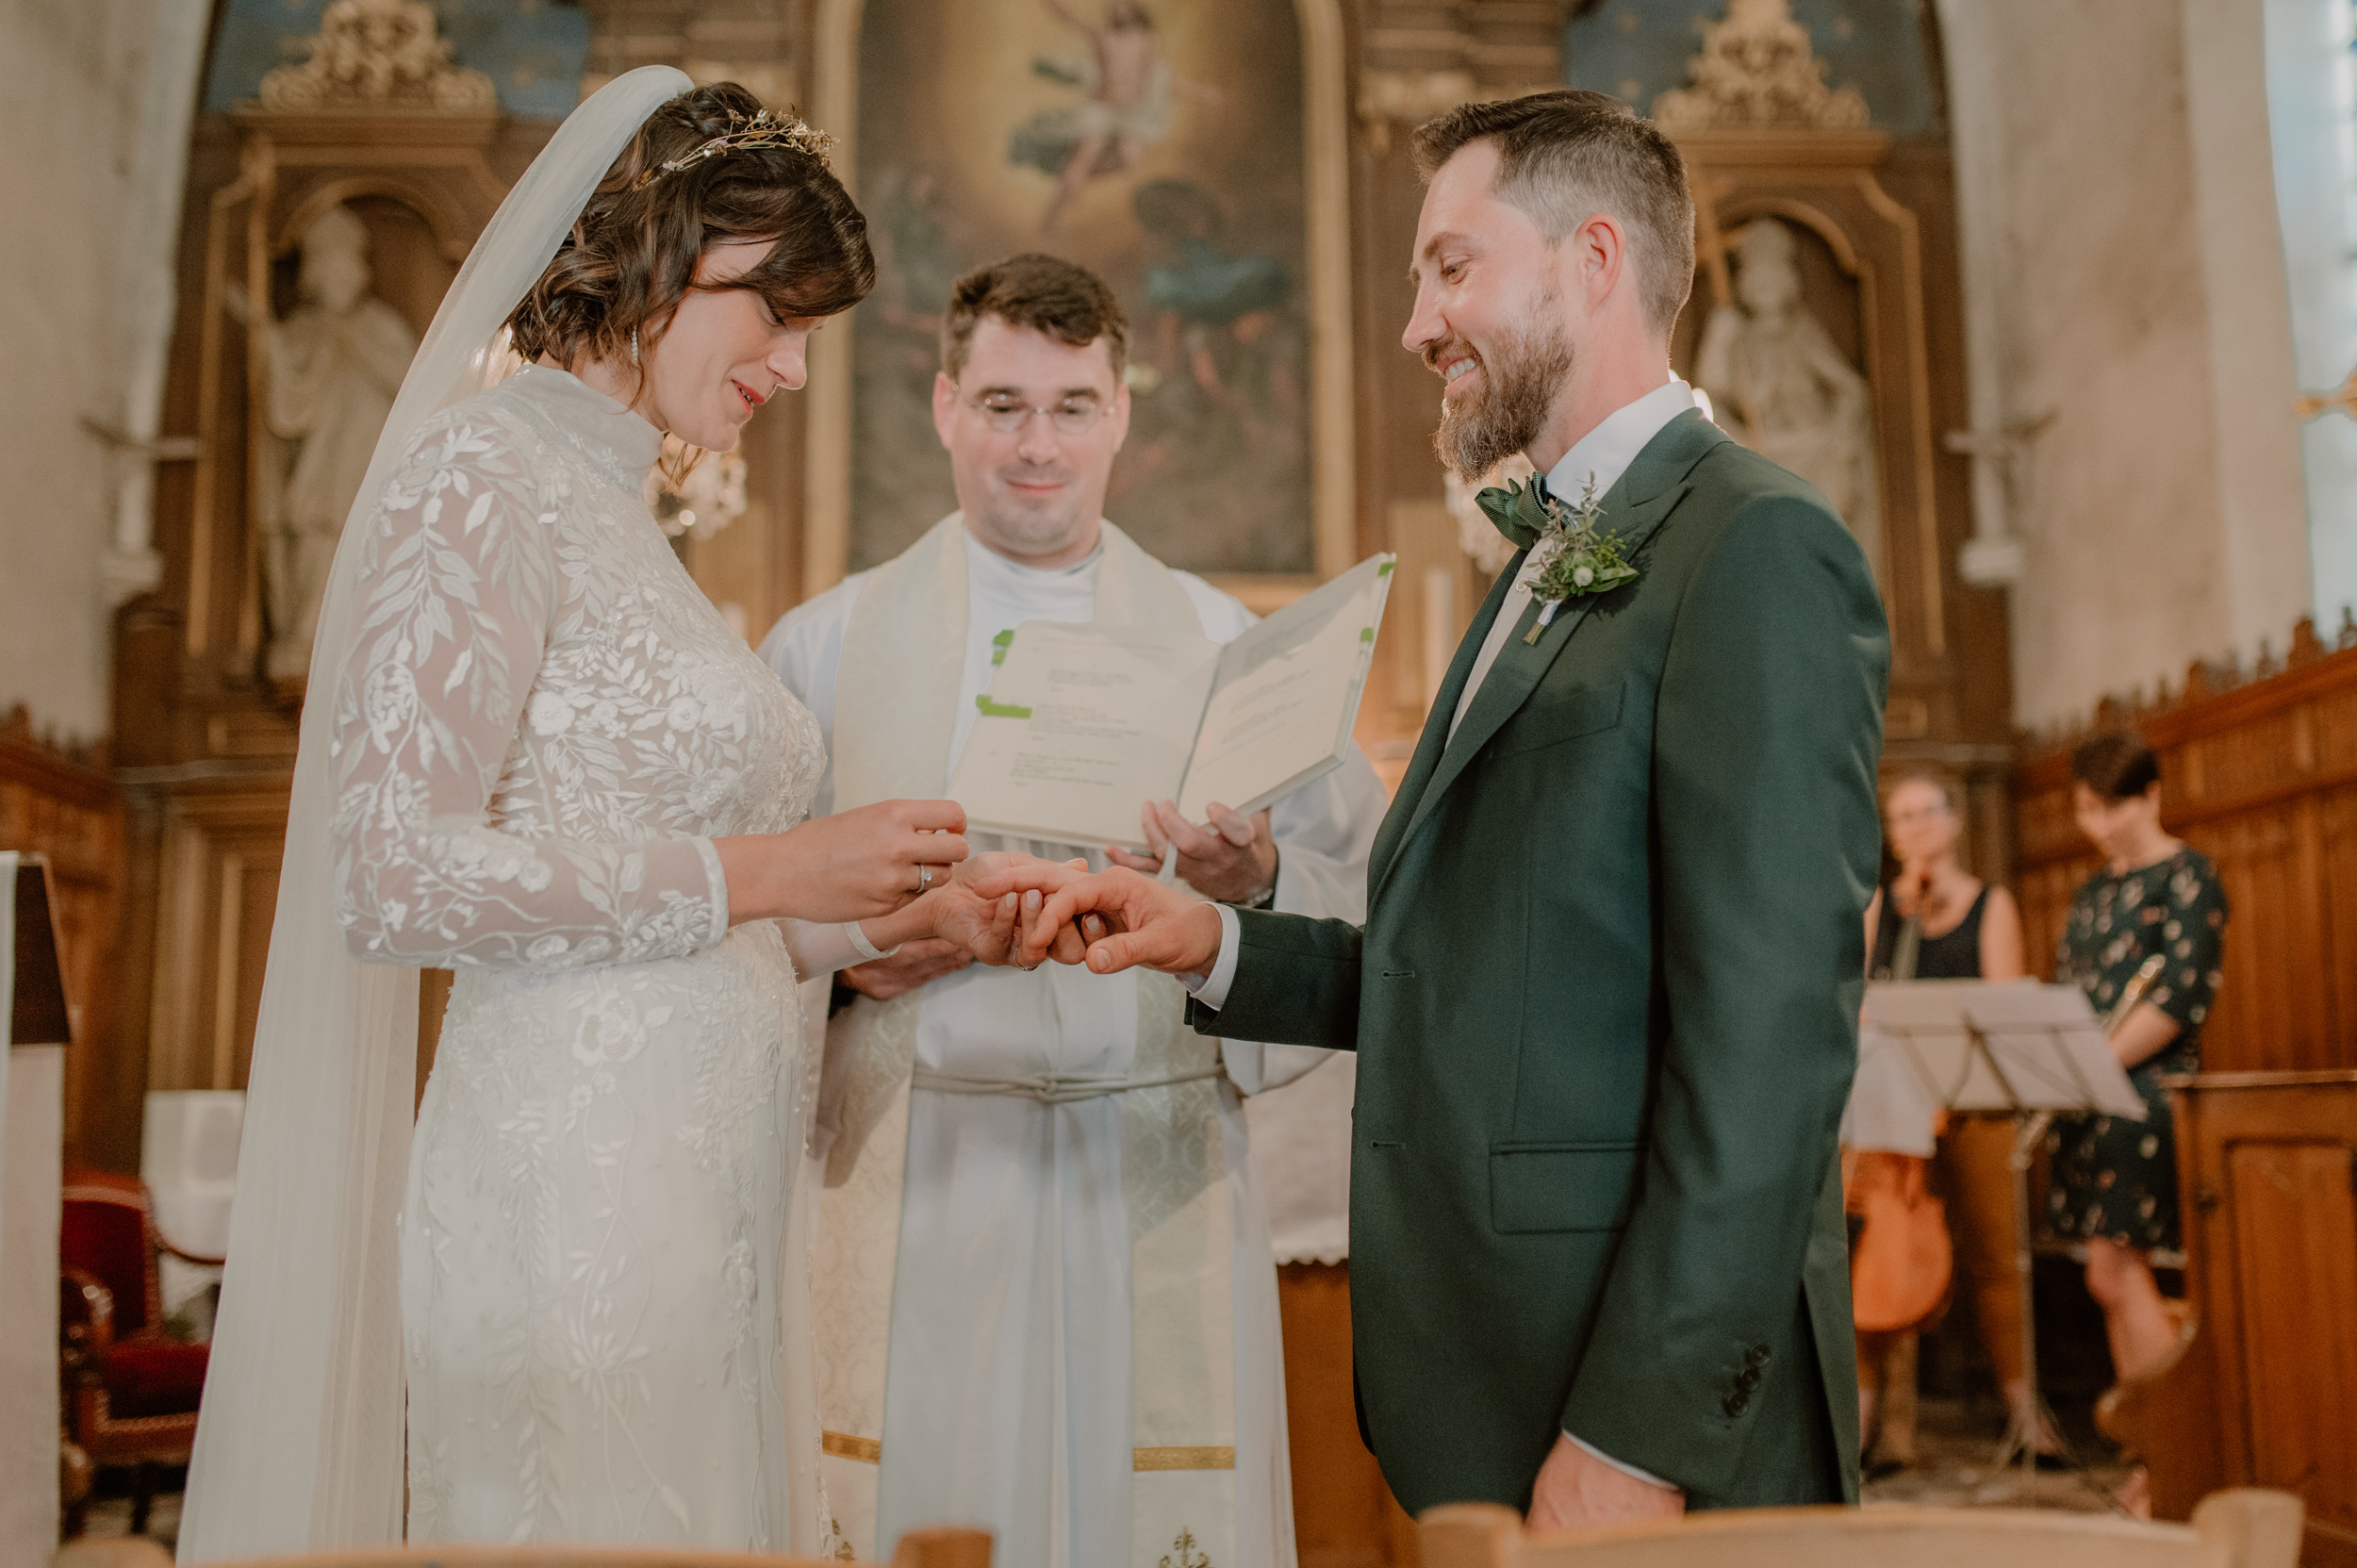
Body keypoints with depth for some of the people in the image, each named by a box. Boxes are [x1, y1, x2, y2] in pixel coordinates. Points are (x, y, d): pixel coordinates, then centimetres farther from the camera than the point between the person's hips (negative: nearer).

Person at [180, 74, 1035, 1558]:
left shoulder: (623, 517, 17)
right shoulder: (478, 475, -8)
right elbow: (395, 876, -17)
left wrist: (882, 920, 8)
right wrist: (759, 872, -15)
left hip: (697, 1199, 8)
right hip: (572, 1194, -8)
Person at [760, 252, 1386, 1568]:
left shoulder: (1221, 642, 11)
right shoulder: (825, 647, 9)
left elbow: (1366, 899, 4)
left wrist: (1255, 881, -15)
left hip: (1159, 1184, 1)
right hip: (915, 1187, 0)